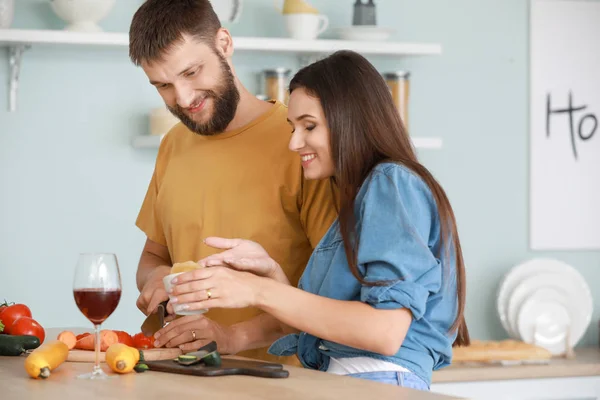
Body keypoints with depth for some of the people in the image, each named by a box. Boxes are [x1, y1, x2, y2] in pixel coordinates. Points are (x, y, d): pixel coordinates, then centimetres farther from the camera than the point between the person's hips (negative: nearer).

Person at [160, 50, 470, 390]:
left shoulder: (392, 184, -4)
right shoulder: (354, 202, 20)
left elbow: (387, 332, -16)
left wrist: (260, 291, -14)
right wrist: (270, 270, 2)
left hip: (381, 382, -7)